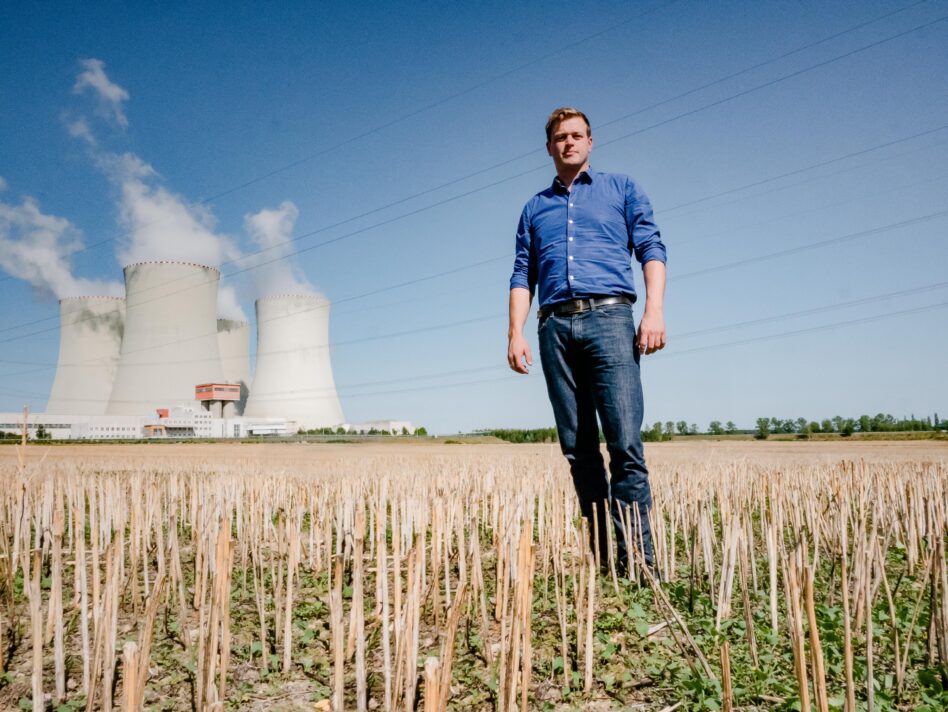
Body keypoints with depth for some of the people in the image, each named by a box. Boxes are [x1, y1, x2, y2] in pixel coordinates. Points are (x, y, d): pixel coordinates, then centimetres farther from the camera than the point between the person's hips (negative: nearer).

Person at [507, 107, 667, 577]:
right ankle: (601, 556, 8)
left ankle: (637, 559, -9)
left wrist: (655, 308, -9)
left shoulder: (621, 189, 18)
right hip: (555, 327, 3)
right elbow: (522, 275, 17)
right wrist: (516, 333, 4)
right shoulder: (535, 208, 24)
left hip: (608, 317, -3)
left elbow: (651, 248, 7)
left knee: (625, 444, -13)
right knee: (577, 449, 1)